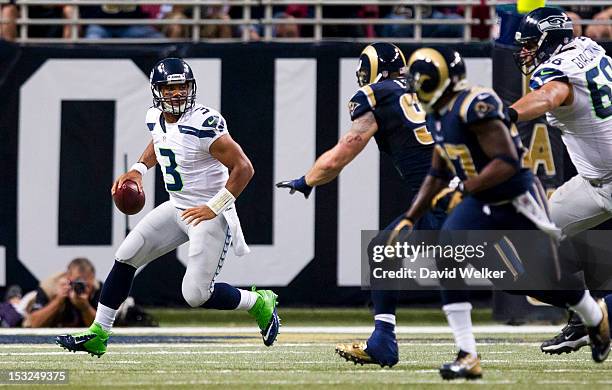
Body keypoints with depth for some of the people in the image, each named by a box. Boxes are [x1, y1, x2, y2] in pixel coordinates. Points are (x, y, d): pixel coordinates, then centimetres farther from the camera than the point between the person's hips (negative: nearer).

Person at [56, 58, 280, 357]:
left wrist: (213, 208, -24)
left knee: (196, 296, -10)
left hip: (211, 216, -8)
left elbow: (243, 168, -23)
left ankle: (259, 303, 15)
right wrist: (138, 169, 11)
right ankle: (98, 335, 8)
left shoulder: (203, 124, -24)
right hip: (177, 208, 8)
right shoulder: (156, 118, 1)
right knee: (125, 257, 0)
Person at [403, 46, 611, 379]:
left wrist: (463, 189, -28)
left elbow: (507, 162, -30)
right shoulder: (443, 116, 5)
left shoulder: (475, 106, -25)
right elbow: (437, 176, 15)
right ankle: (467, 357, -11)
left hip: (517, 202, -8)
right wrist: (409, 219, 10)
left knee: (547, 281, 5)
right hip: (483, 205, 8)